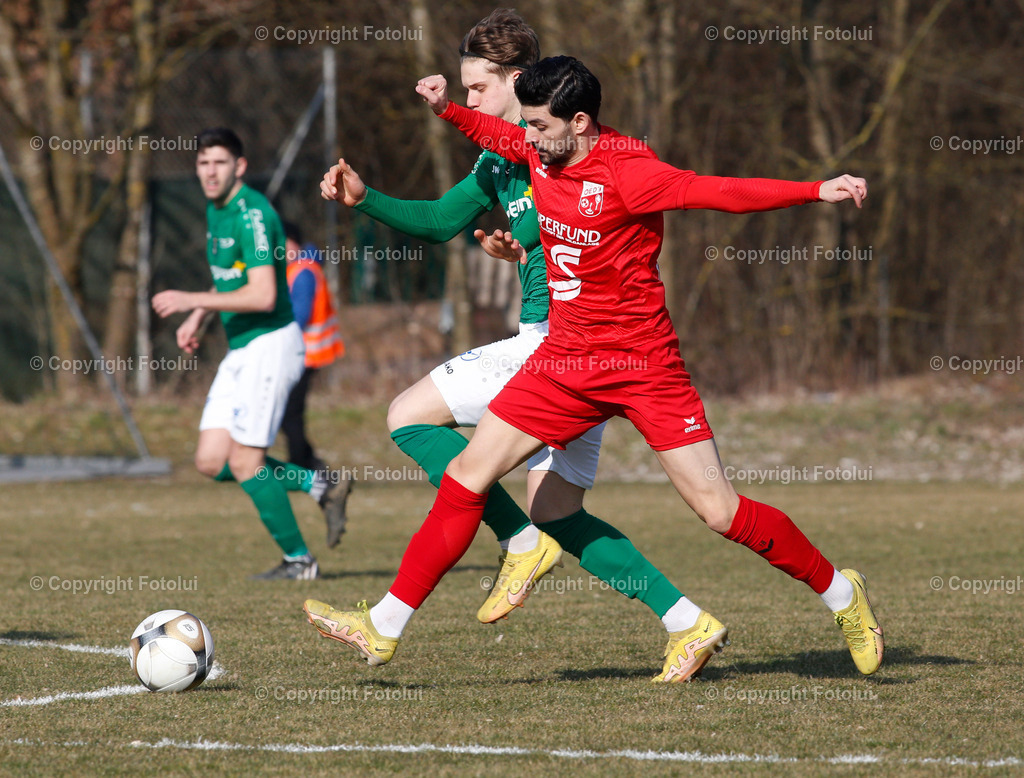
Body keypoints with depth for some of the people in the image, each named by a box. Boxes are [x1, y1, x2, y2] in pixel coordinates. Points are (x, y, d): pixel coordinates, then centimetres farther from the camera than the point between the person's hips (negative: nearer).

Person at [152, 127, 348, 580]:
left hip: (270, 344, -9)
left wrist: (192, 301, -24)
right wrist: (197, 320, 12)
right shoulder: (216, 211, 12)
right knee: (211, 463, 4)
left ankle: (298, 560, 6)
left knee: (244, 462, -8)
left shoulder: (252, 214, -18)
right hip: (240, 350, 9)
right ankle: (316, 486, 19)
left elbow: (263, 295, -26)